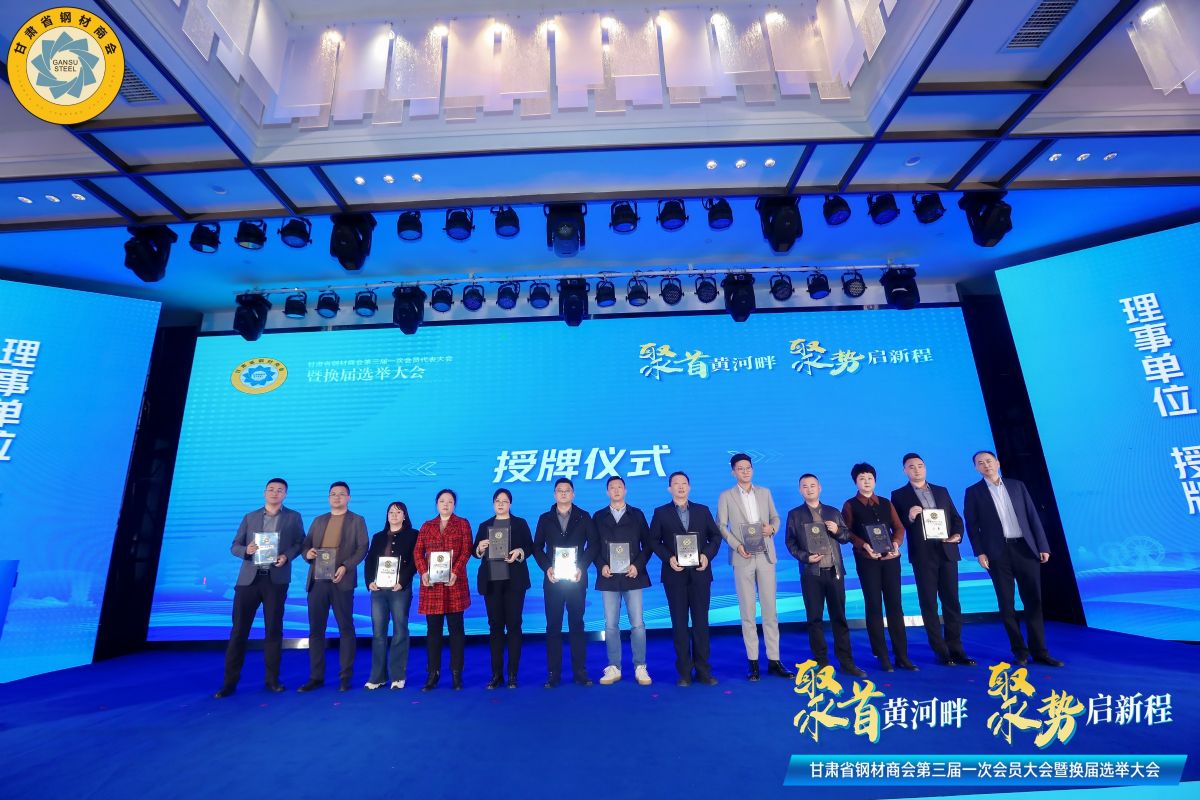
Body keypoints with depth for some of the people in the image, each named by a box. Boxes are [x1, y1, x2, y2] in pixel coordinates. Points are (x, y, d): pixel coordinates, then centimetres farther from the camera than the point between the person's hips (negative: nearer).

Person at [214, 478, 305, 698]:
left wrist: (286, 556, -14)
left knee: (274, 630, 4)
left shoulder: (293, 517, 7)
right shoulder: (250, 517, 12)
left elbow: (300, 543, 4)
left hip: (276, 579, -1)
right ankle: (230, 682, 14)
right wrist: (246, 550, -11)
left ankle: (272, 680, 14)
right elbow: (235, 546, 10)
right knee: (239, 630, 3)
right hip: (248, 578, 2)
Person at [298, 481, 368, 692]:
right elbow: (305, 545, 16)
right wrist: (308, 553, -7)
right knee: (315, 629, 7)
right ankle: (316, 677, 18)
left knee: (345, 629, 2)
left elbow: (362, 548, -3)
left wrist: (345, 566, -17)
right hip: (317, 580, 4)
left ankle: (345, 677, 11)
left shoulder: (357, 521, 5)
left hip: (341, 580, -4)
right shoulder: (318, 521, 18)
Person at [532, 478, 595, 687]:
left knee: (576, 624, 5)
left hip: (576, 579, -1)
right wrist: (546, 567, -8)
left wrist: (582, 567, -10)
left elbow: (592, 544, 2)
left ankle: (580, 672, 12)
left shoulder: (584, 517, 5)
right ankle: (553, 673, 12)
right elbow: (537, 547, 7)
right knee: (553, 626, 5)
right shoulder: (545, 518, 9)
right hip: (553, 579, 1)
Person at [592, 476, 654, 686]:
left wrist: (638, 566, -9)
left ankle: (640, 668, 12)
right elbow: (593, 547, 7)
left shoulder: (637, 515, 7)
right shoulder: (598, 517, 9)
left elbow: (647, 544, 4)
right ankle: (614, 668, 16)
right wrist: (601, 566, -8)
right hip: (608, 578, 1)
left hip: (633, 576, -1)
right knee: (611, 625, 5)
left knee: (637, 624, 0)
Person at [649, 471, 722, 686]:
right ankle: (684, 672, 13)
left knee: (701, 622, 6)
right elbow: (654, 541, 1)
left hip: (700, 572, 1)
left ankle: (703, 671, 15)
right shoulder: (660, 513, 5)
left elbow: (715, 535, 8)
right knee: (679, 623, 5)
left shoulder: (703, 510, 9)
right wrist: (669, 558, -13)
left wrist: (708, 555, -8)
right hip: (675, 574, -1)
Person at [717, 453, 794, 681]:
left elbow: (775, 517, 14)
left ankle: (774, 661, 12)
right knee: (747, 610, 3)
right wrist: (737, 545, -14)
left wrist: (772, 528, -9)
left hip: (766, 555, 2)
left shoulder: (765, 492, 11)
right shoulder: (726, 496, 2)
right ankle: (753, 661, 10)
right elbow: (721, 526, -2)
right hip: (743, 557, -2)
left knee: (770, 608, 4)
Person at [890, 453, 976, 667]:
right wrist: (909, 517, -20)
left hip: (947, 551, 3)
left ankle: (955, 649, 16)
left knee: (952, 601, 7)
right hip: (923, 555, -3)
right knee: (929, 603, 2)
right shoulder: (899, 495, 2)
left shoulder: (942, 491, 14)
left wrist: (957, 534, -5)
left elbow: (956, 517, 13)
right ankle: (941, 651, 11)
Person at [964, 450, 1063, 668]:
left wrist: (1042, 546, 2)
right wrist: (979, 552, -10)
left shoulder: (1017, 485, 10)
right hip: (997, 552, -2)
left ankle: (1039, 650, 15)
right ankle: (1020, 650, 15)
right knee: (1006, 604, 3)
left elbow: (1033, 516, 8)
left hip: (1025, 548, 2)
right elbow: (972, 525, -1)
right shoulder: (973, 492, 3)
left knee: (1033, 601, 5)